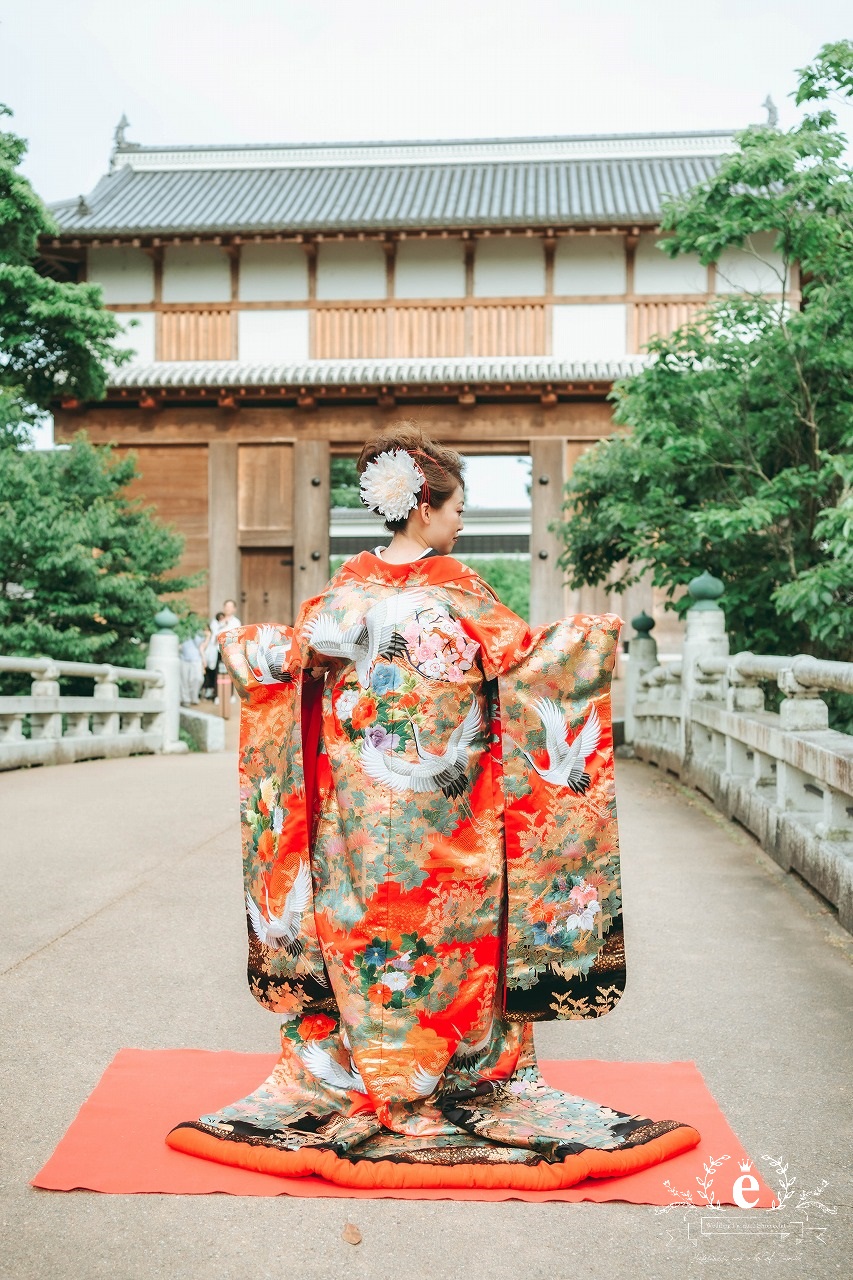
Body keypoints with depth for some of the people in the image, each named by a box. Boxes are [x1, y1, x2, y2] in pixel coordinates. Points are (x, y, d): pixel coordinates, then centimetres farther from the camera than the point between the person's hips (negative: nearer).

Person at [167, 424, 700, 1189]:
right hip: (442, 804, -3)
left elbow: (295, 650, 6)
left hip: (361, 803, 3)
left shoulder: (351, 585, 0)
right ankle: (453, 1065, 19)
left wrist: (237, 644, 25)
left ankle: (366, 1068, 23)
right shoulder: (456, 588, -10)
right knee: (446, 925, 8)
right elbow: (522, 652, -7)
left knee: (366, 924, 11)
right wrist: (600, 632, 3)